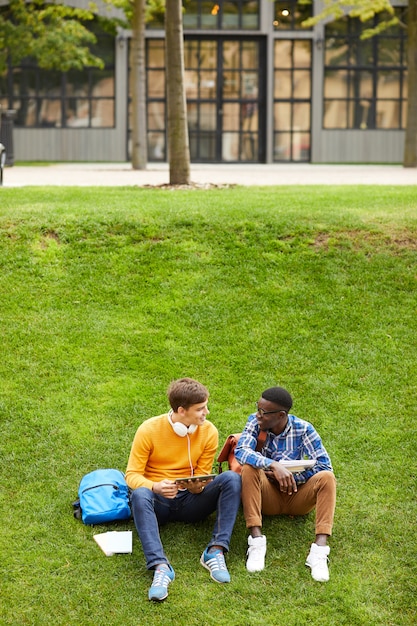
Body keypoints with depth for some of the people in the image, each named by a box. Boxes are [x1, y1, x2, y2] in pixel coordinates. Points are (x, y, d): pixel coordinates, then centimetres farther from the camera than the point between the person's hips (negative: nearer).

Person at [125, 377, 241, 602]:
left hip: (191, 501, 2)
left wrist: (197, 486, -22)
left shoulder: (209, 432, -3)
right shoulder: (149, 430, -10)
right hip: (159, 501, -2)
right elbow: (132, 474, -9)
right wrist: (155, 487, -31)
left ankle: (216, 551, -31)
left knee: (231, 478, -23)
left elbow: (203, 477, 4)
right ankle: (160, 566, -48)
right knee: (140, 495, -37)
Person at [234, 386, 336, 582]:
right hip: (267, 495, 0)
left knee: (327, 477, -26)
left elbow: (324, 466, -15)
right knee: (249, 468, -28)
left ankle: (320, 548, -38)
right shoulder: (255, 422, -10)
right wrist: (273, 465, -41)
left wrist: (288, 476, -22)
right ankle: (256, 540, -35)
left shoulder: (303, 429, -11)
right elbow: (240, 451, -27)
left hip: (296, 496, 0)